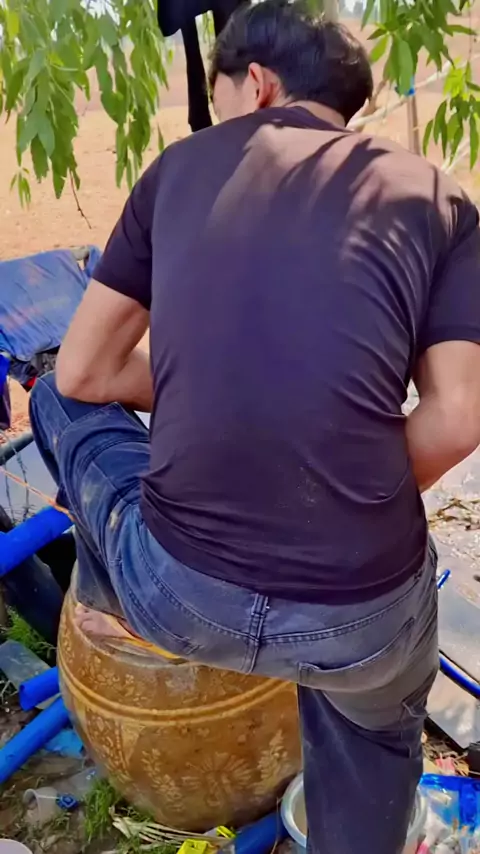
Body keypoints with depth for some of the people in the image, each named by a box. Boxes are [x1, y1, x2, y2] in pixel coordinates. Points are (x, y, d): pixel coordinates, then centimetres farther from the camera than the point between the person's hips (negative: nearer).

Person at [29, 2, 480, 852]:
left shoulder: (181, 165, 7)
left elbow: (82, 374, 8)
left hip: (178, 596, 0)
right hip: (359, 614, 1)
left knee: (60, 397, 28)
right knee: (377, 726, 38)